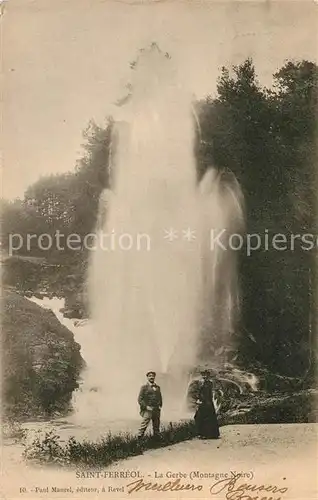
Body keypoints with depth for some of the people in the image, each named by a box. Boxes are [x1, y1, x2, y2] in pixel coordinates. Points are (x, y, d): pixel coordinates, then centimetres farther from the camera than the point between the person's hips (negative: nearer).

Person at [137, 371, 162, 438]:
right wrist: (146, 407, -13)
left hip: (157, 410, 5)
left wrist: (160, 405, 8)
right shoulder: (144, 387, -1)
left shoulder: (157, 387, 14)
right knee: (144, 425, -12)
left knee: (156, 427, 8)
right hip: (148, 410, -5)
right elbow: (140, 399, -4)